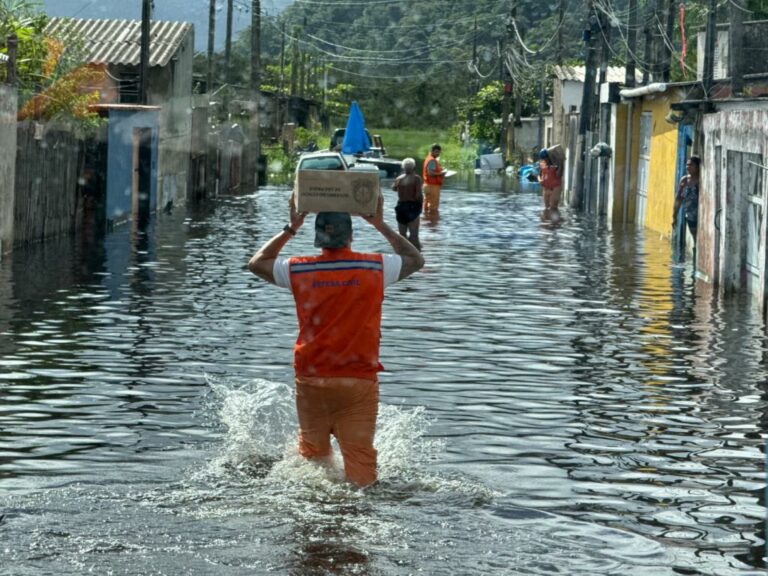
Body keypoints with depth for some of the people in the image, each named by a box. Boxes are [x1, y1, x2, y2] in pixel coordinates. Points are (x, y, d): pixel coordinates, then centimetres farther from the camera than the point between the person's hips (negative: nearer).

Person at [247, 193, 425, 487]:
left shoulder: (298, 270, -2)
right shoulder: (375, 268, -5)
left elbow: (256, 263, 17)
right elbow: (416, 260, 15)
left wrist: (290, 229, 16)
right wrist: (381, 225, 16)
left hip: (310, 379, 2)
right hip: (359, 380, -1)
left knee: (312, 452, 18)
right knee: (359, 458, 0)